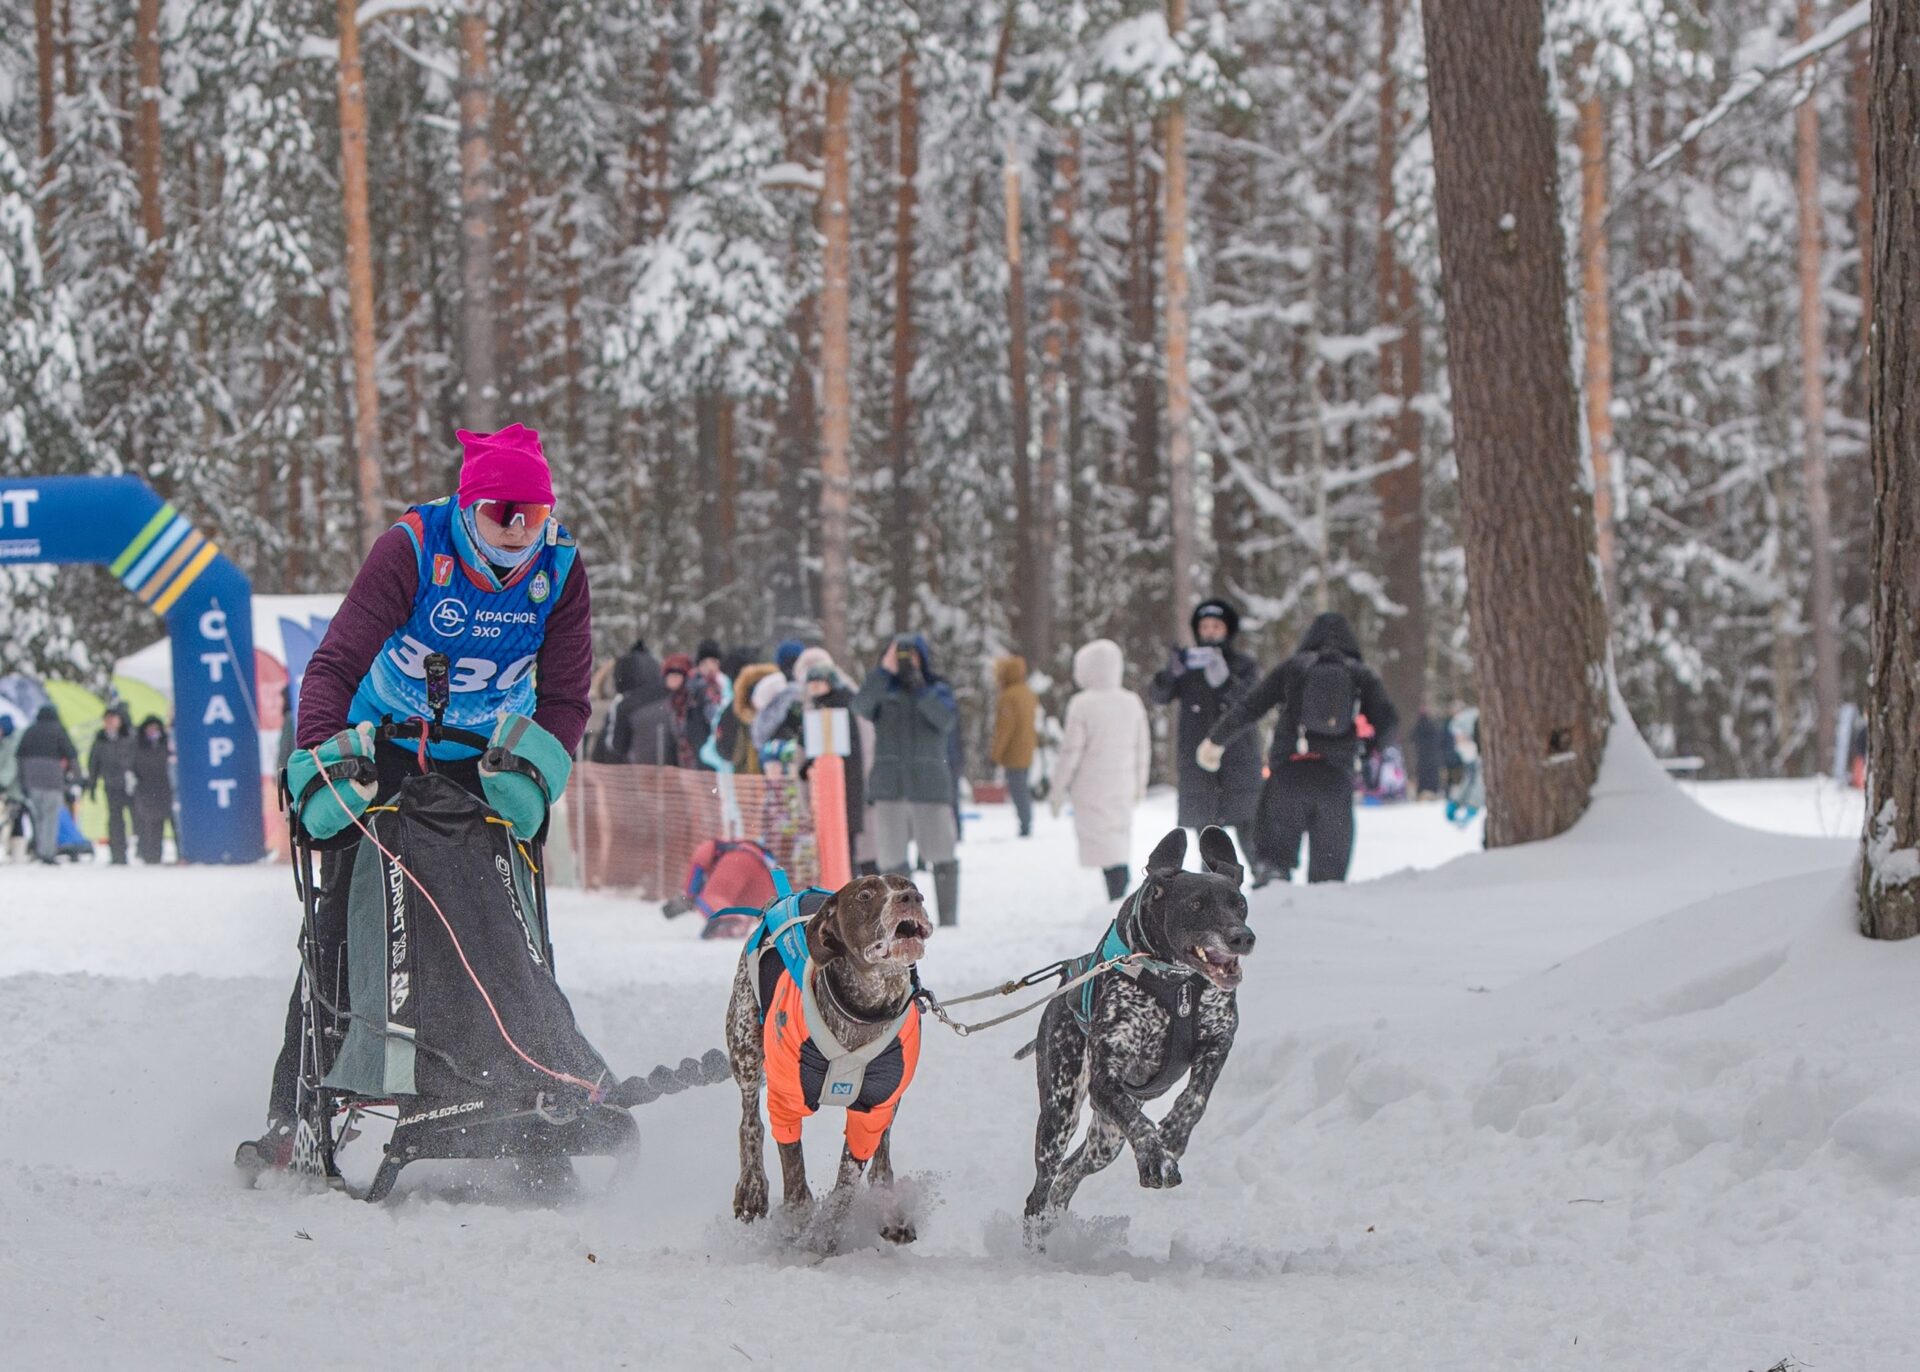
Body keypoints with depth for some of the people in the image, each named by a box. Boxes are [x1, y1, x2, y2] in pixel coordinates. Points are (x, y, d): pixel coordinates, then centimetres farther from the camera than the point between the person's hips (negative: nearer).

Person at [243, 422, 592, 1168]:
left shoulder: (560, 569, -13)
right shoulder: (413, 549, -22)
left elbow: (564, 699, -8)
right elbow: (334, 665, -25)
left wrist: (532, 773, -25)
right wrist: (321, 764, -39)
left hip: (486, 762, 3)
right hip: (387, 747, -3)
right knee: (345, 925, -10)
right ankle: (291, 1109, -6)